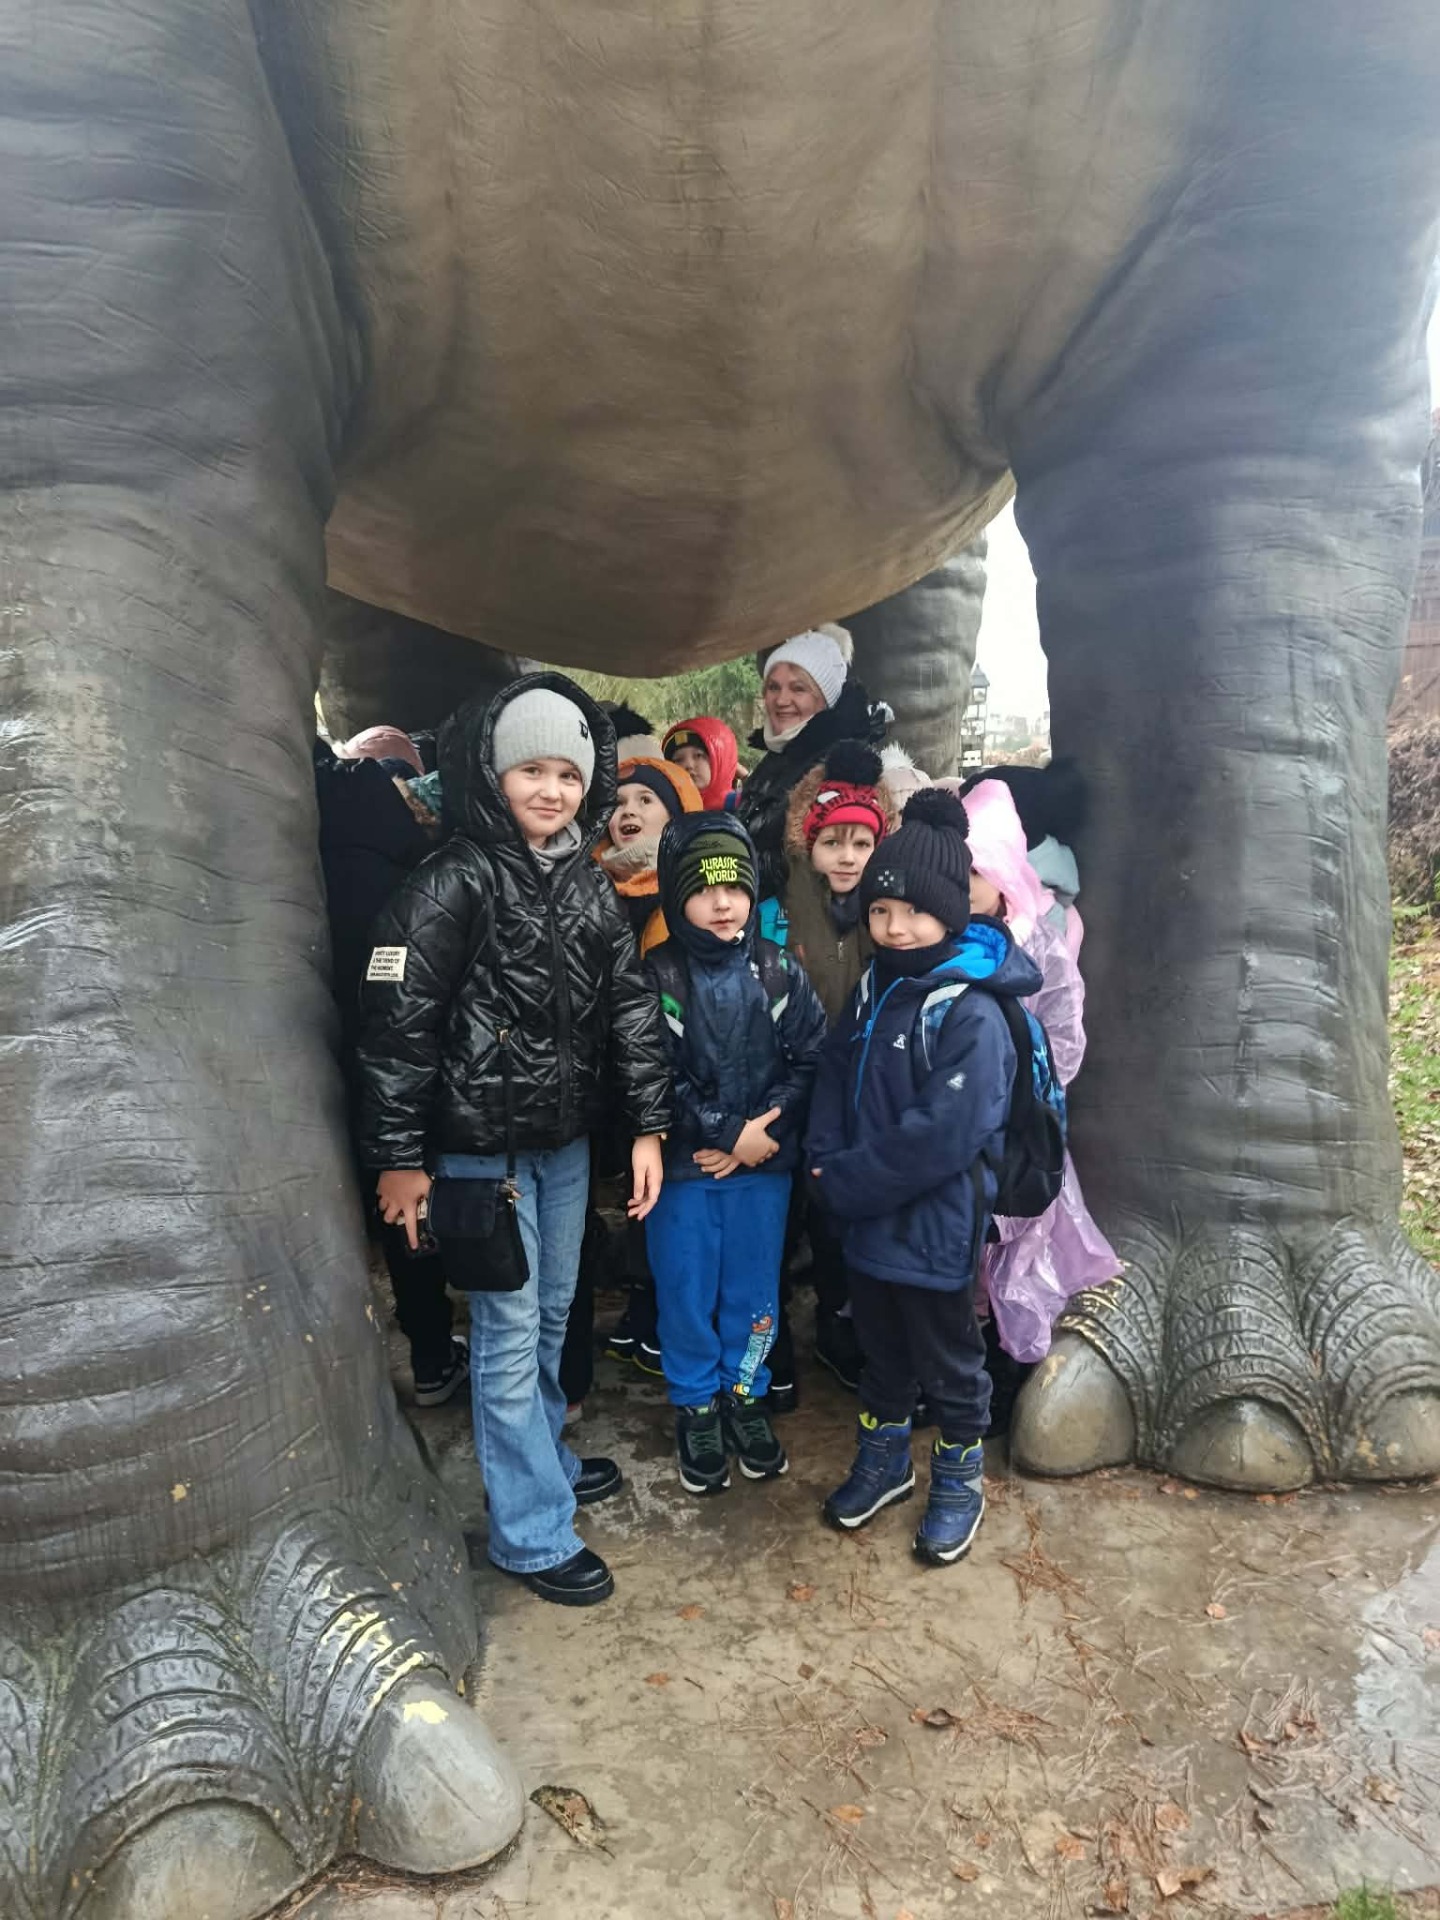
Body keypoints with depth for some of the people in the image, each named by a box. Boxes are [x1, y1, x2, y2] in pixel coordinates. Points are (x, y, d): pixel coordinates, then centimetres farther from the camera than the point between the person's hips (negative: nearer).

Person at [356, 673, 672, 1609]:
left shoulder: (591, 885, 5)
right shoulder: (454, 882, -13)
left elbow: (630, 1005, 6)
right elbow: (399, 1022, -14)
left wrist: (649, 1125, 2)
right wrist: (399, 1156, -13)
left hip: (567, 1137, 6)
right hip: (482, 1142, -6)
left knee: (553, 1313, 20)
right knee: (509, 1329, 2)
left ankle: (544, 1457, 41)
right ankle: (535, 1533, 16)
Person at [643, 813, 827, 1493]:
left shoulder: (779, 973, -2)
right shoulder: (656, 977, -9)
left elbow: (810, 1059, -5)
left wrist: (762, 1133, -16)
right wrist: (728, 1133, -16)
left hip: (764, 1165, 2)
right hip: (682, 1167, -2)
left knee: (753, 1290, 14)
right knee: (687, 1292, 11)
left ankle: (745, 1398, 35)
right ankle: (695, 1408, 31)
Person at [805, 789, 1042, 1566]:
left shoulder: (972, 1013, -22)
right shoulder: (870, 992, 3)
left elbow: (942, 1134, -27)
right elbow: (834, 1081, 6)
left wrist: (849, 1182, -19)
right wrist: (826, 1165, -9)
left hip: (935, 1226, -6)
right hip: (865, 1218, 7)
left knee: (948, 1360, 14)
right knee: (880, 1347, 23)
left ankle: (958, 1479, 36)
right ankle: (883, 1457, 44)